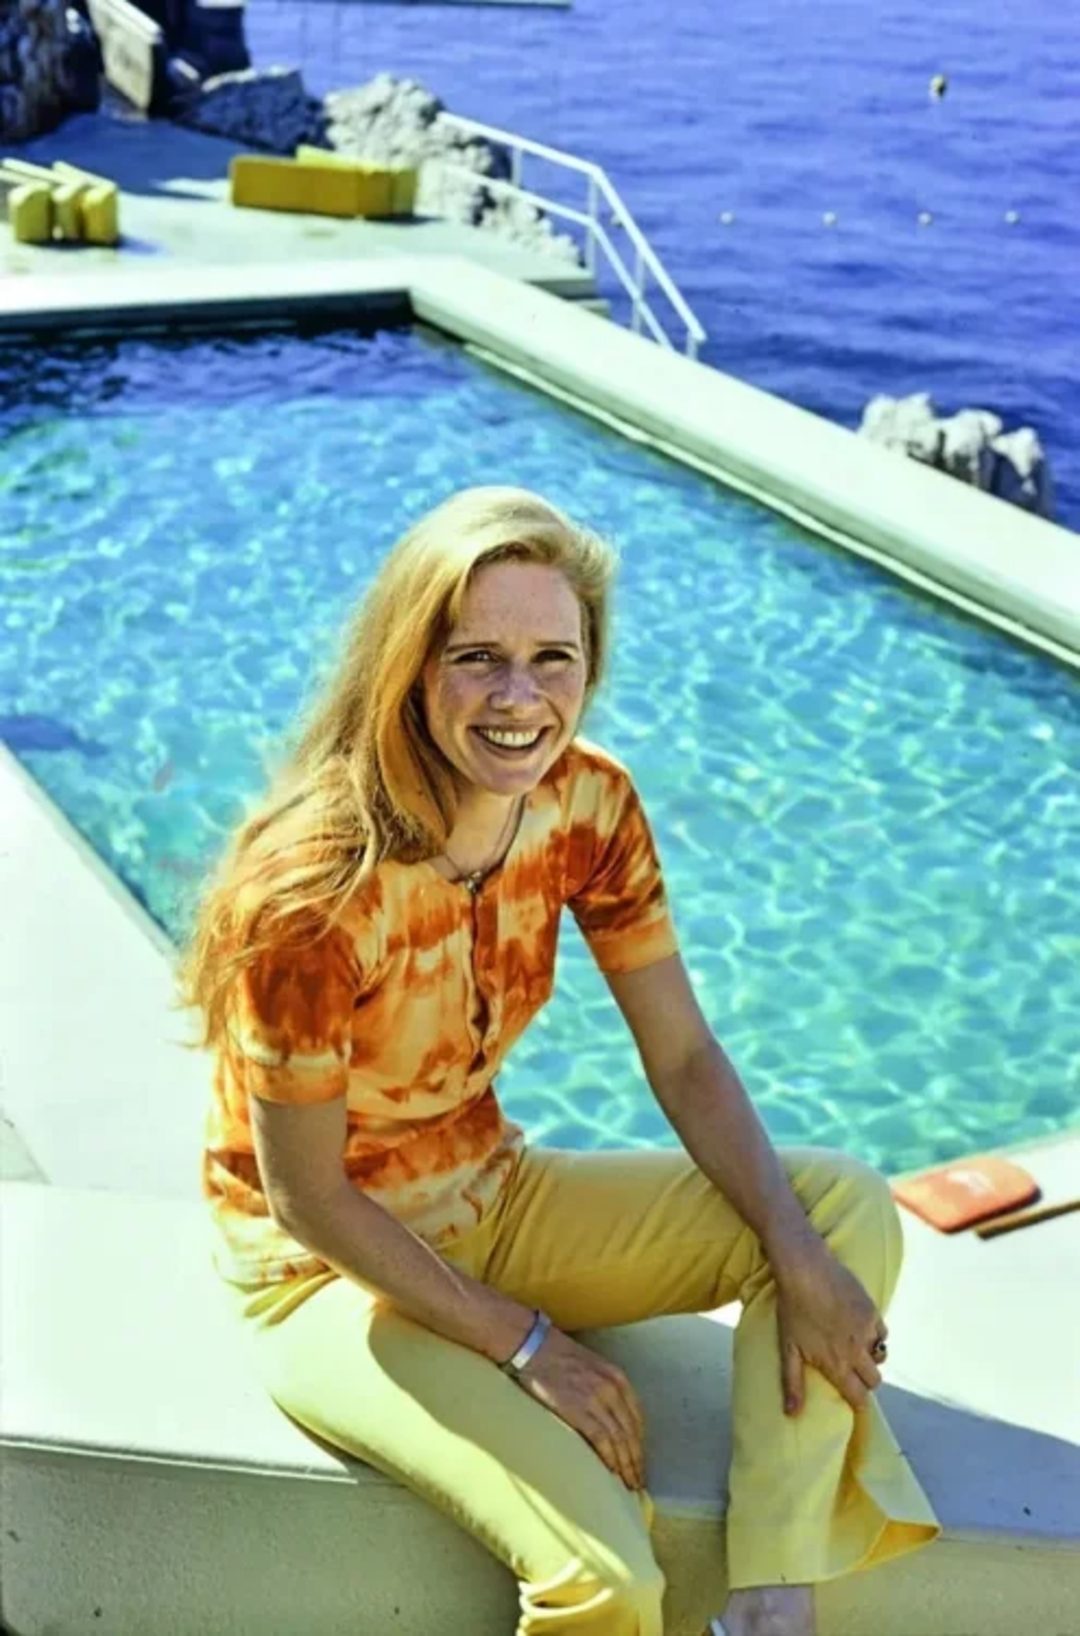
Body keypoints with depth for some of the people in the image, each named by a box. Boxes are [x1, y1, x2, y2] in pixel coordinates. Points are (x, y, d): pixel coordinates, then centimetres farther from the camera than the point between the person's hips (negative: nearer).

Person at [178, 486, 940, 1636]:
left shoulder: (589, 803, -12)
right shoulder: (312, 893, -30)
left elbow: (685, 1060, -5)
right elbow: (308, 1201, -20)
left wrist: (800, 1255, -17)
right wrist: (526, 1346, -15)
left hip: (492, 1198, 7)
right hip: (326, 1269, -6)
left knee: (845, 1206, -8)